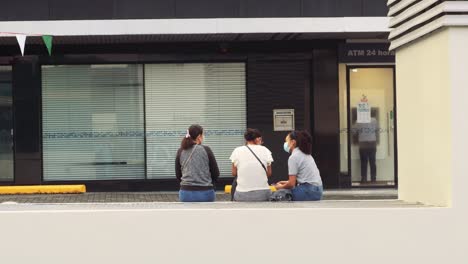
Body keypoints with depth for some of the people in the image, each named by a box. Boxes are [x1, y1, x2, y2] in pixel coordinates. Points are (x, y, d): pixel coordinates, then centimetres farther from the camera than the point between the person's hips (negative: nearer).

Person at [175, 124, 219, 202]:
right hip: (205, 192, -2)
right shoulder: (206, 150, -4)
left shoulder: (180, 152, 4)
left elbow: (178, 174, 10)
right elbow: (216, 173, 1)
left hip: (186, 192, 3)